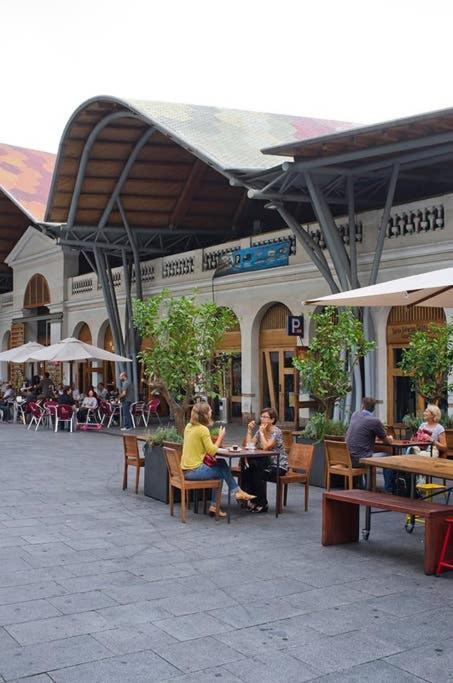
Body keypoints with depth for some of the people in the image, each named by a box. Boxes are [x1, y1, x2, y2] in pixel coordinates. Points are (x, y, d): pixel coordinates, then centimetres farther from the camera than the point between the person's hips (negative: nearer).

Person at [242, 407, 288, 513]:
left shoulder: (276, 432, -14)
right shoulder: (260, 431, 7)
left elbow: (266, 447, -27)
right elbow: (249, 446, -2)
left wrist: (262, 432, -21)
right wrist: (249, 430, -7)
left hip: (279, 466, -6)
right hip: (266, 463, 7)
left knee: (258, 475, -29)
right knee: (247, 471, -20)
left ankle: (262, 504, -10)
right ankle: (253, 500, -6)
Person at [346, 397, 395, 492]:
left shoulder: (354, 415, 8)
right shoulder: (374, 420, -12)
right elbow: (388, 441, 3)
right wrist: (389, 437, 25)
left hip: (348, 458, 7)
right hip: (359, 459, -7)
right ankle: (389, 490, 15)